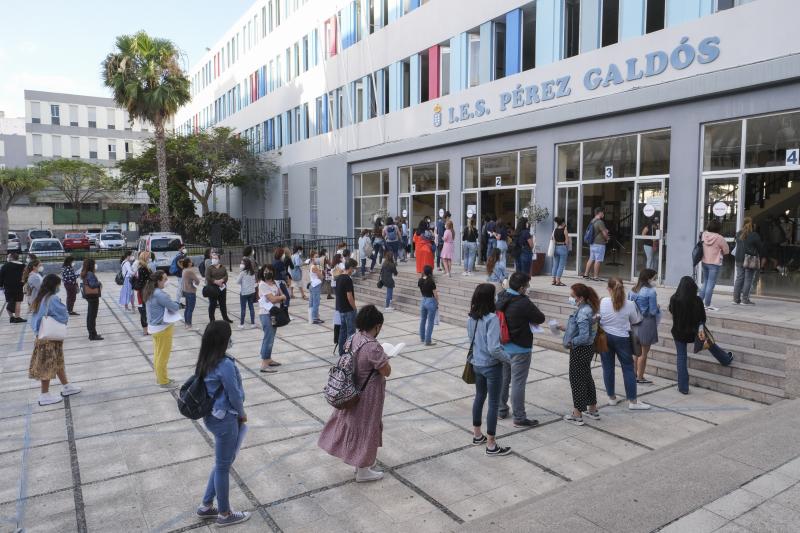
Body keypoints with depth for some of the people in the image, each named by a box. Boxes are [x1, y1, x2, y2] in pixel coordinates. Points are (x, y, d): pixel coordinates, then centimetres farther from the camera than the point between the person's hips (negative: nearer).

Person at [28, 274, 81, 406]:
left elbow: (36, 316, 13)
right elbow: (64, 316, -18)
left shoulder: (39, 298, 7)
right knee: (48, 365, 1)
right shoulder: (53, 299, -20)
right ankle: (45, 395, 9)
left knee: (58, 361, 19)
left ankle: (66, 386, 30)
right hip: (50, 336, -9)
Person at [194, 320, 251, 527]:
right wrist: (242, 414, 0)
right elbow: (234, 395, -19)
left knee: (224, 461, 24)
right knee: (223, 466, 8)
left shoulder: (205, 361, 0)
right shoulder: (225, 365, -27)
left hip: (212, 416, 8)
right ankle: (225, 514, 27)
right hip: (225, 419, -8)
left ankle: (206, 506, 35)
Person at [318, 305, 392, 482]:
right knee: (366, 427, 9)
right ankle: (363, 471, 26)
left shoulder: (353, 339, -5)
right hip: (368, 395, -8)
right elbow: (387, 372, -21)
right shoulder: (373, 347, -29)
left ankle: (362, 461, 42)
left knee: (355, 424, 22)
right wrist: (384, 359, -2)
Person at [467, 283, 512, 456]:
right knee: (493, 403, 4)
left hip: (477, 364, 7)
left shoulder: (471, 318, -1)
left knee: (479, 397, 22)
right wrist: (507, 358, -11)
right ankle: (491, 445, 13)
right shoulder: (491, 318, -24)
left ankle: (477, 435, 36)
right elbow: (494, 348, -27)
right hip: (492, 366, -7)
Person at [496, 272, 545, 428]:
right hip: (519, 349, -7)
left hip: (503, 346, 8)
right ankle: (519, 418, 9)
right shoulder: (523, 303, -24)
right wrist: (529, 319, 5)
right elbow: (540, 318, -13)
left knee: (503, 379, 18)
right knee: (518, 383, 0)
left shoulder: (501, 297, -1)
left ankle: (502, 410, 31)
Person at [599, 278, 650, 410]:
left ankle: (611, 397, 21)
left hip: (605, 337, 1)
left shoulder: (603, 302, -13)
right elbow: (635, 320, 2)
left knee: (608, 367, 12)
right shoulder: (629, 304, -13)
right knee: (628, 368, 7)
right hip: (622, 338, -1)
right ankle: (632, 401, 10)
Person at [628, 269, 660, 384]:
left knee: (636, 352, 18)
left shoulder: (632, 290, 3)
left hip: (634, 324, 6)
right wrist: (658, 307, 5)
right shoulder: (651, 292, -16)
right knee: (644, 353, 6)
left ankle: (634, 374, 26)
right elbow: (653, 311, -15)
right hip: (646, 324, -6)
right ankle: (640, 377, 15)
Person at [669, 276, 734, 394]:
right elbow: (702, 318, -11)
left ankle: (683, 387, 9)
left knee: (681, 357, 8)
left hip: (679, 332, -1)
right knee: (709, 343, 30)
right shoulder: (697, 300, -16)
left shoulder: (674, 299, -19)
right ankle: (726, 359, 59)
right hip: (694, 331, 1)